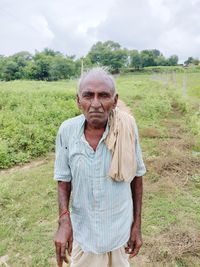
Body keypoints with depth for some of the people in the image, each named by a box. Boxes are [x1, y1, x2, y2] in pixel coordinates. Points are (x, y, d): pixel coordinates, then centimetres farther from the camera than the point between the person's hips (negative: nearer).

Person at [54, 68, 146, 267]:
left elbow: (136, 176, -5)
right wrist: (64, 220, -16)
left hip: (120, 230, 0)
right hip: (82, 231, 0)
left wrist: (137, 225, 0)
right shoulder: (66, 131, -16)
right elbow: (64, 179, -4)